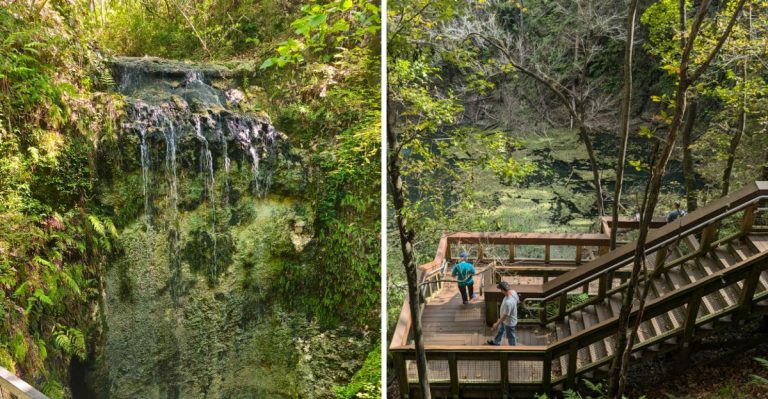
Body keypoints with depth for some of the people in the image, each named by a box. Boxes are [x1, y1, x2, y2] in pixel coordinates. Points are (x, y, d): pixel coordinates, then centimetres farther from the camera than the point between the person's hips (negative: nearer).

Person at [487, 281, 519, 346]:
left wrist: (497, 323, -18)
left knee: (511, 337, 19)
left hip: (509, 322, -9)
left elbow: (505, 316, -32)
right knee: (500, 330, 34)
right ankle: (496, 342, 61)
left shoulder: (508, 302, -45)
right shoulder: (513, 291, -19)